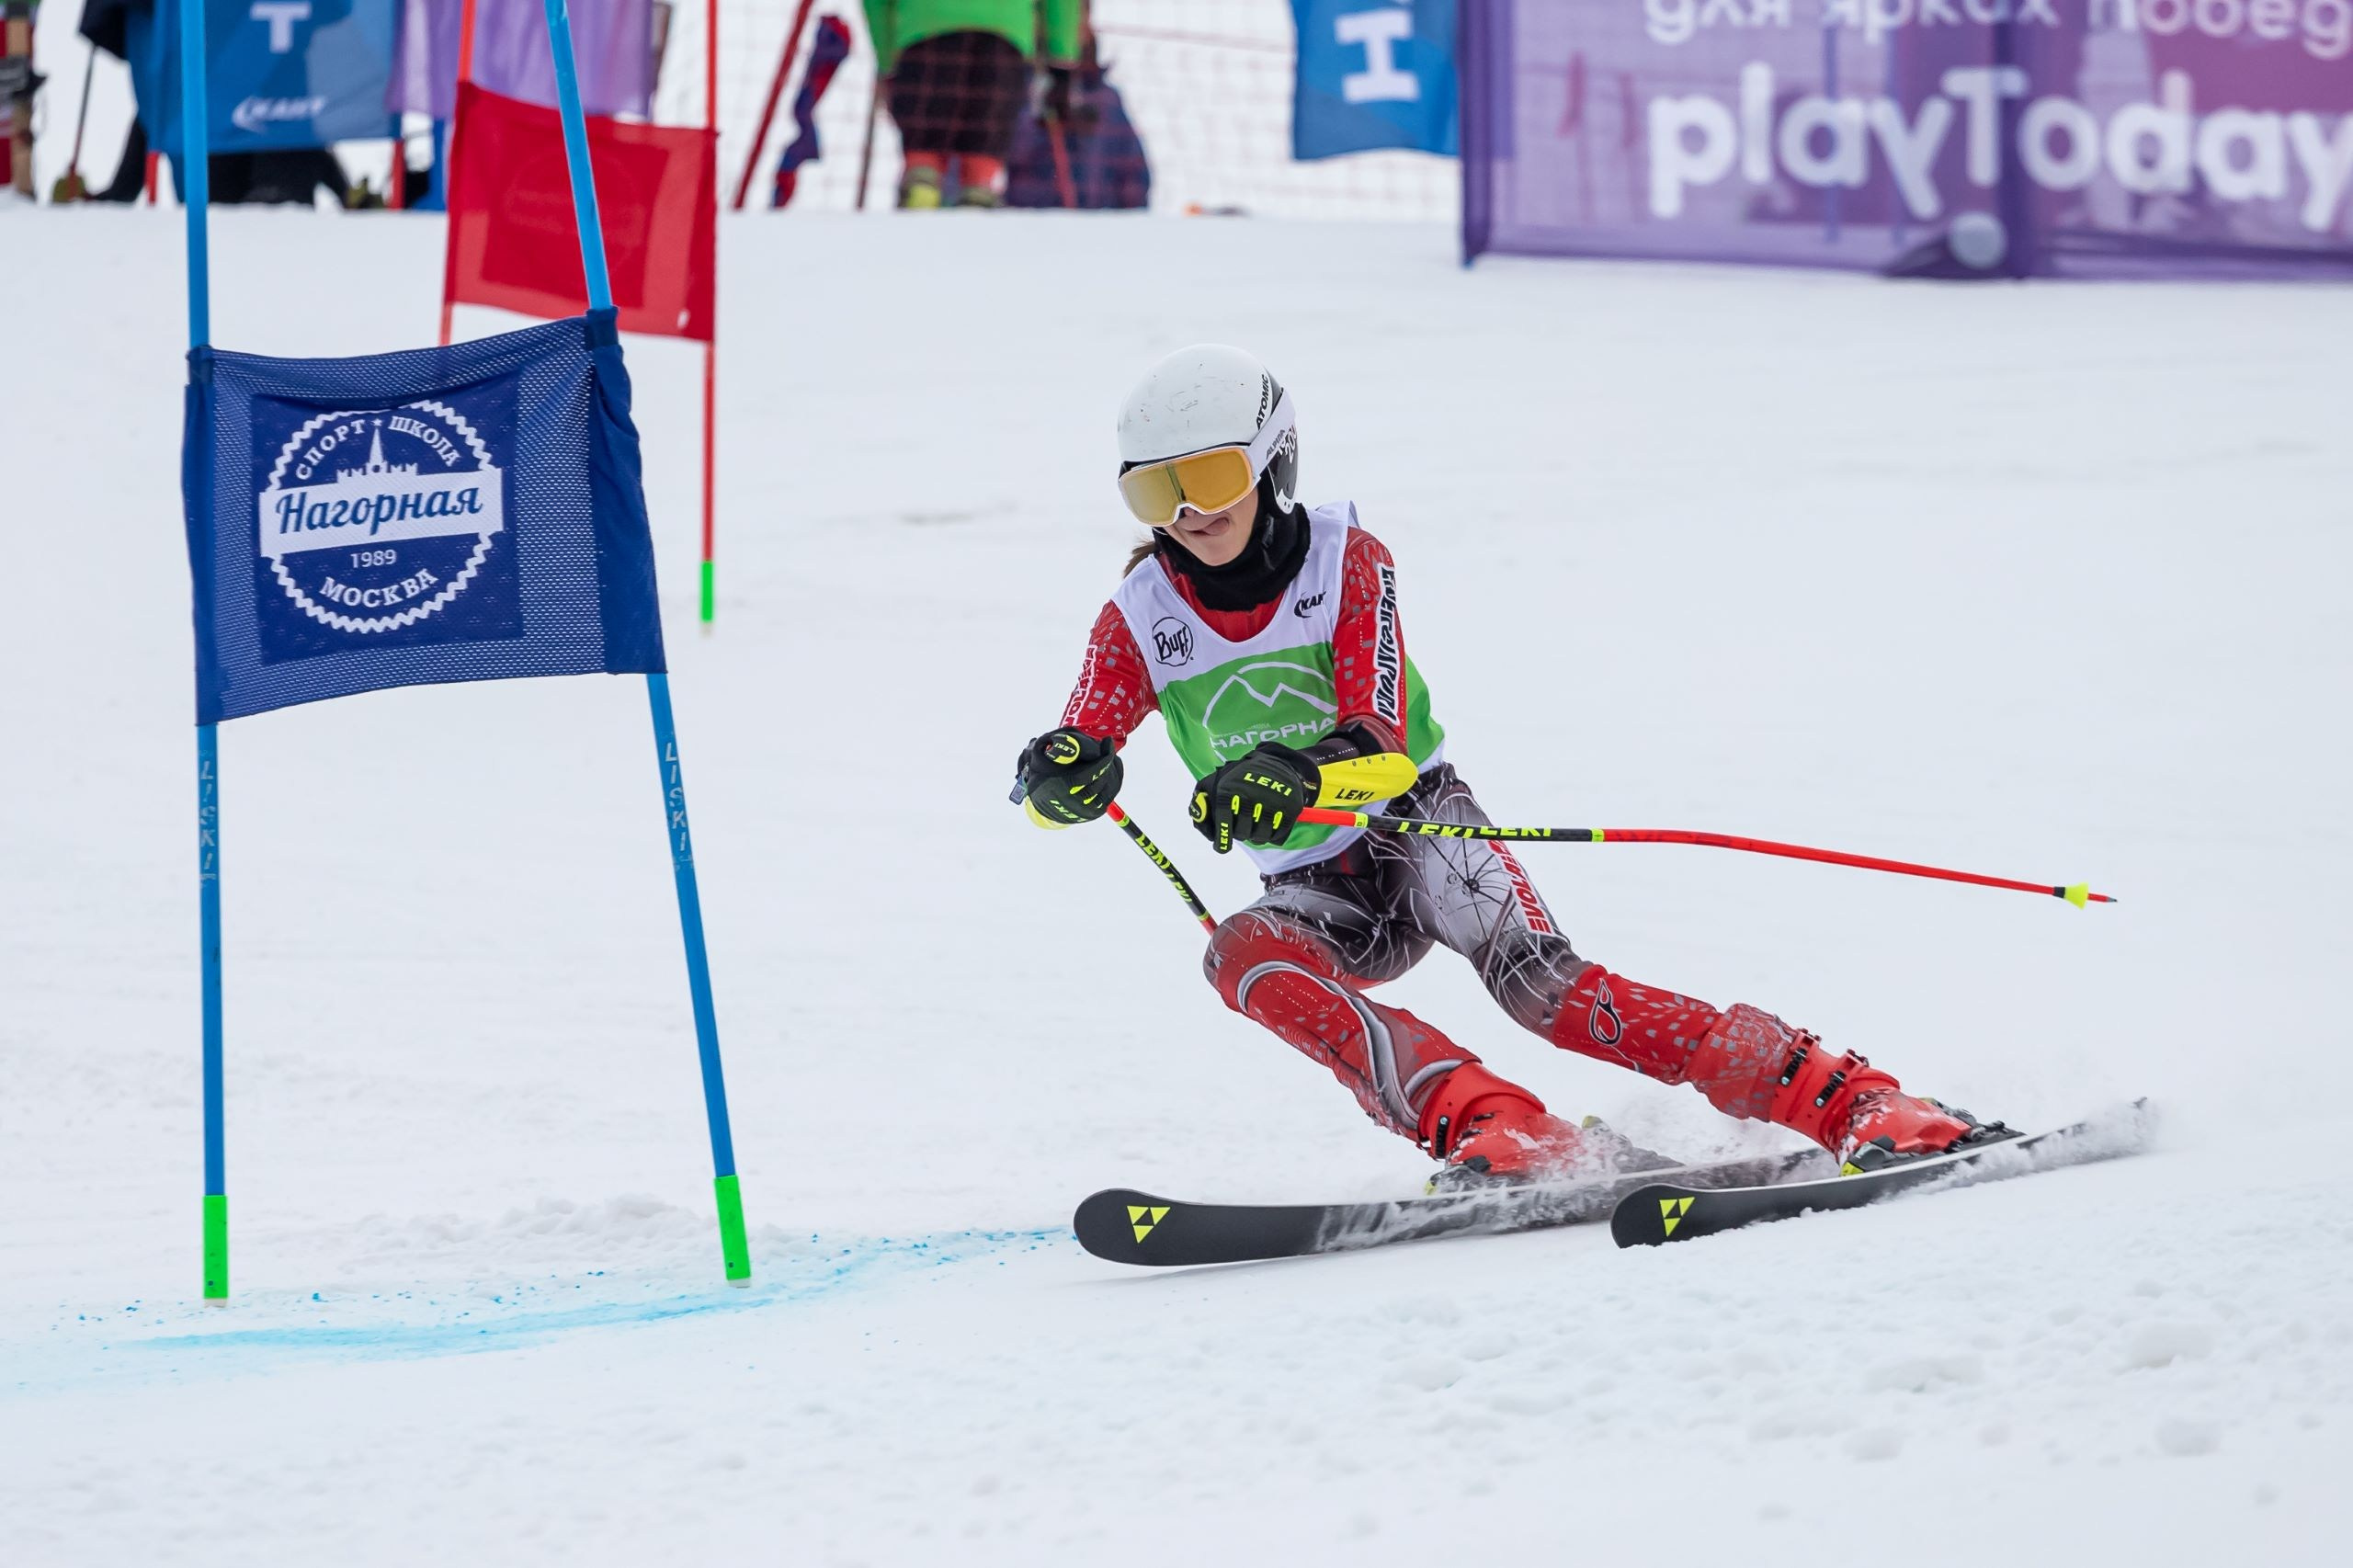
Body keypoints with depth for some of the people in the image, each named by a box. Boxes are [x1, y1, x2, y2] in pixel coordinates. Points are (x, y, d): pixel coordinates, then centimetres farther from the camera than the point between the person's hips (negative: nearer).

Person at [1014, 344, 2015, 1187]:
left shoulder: (1344, 561, -11)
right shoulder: (1140, 619, -3)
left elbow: (1379, 738, -23)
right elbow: (1081, 752, -16)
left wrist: (1294, 770, -46)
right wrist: (1065, 775, -42)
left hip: (1420, 827, -3)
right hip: (1324, 895, 3)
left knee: (1535, 982, -31)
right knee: (1242, 955, -31)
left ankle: (1854, 1104, -33)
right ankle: (1497, 1135, -44)